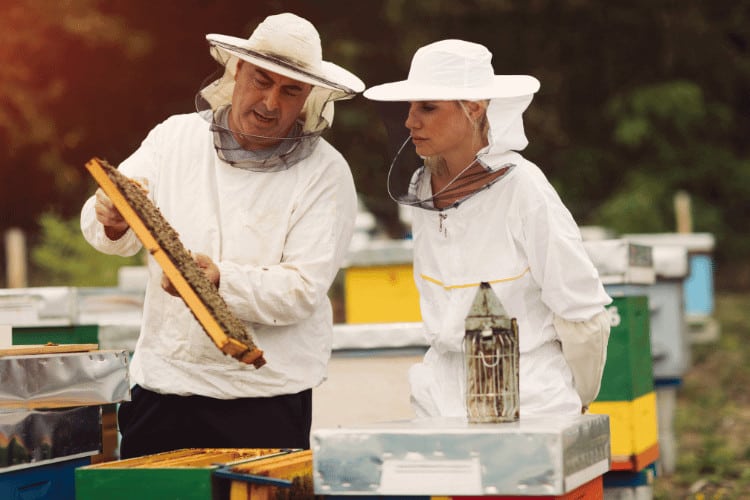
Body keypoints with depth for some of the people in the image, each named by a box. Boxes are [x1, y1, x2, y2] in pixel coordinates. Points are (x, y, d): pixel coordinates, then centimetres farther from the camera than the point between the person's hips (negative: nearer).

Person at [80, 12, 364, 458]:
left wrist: (220, 281, -27)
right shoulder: (175, 136, 6)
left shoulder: (324, 173, -5)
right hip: (162, 387, 3)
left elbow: (302, 290, -12)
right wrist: (114, 222, -21)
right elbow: (114, 234, 2)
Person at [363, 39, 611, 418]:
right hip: (441, 399, 5)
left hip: (528, 401, -5)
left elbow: (583, 315, -6)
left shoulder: (524, 190, -13)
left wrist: (575, 403, 5)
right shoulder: (420, 190, 4)